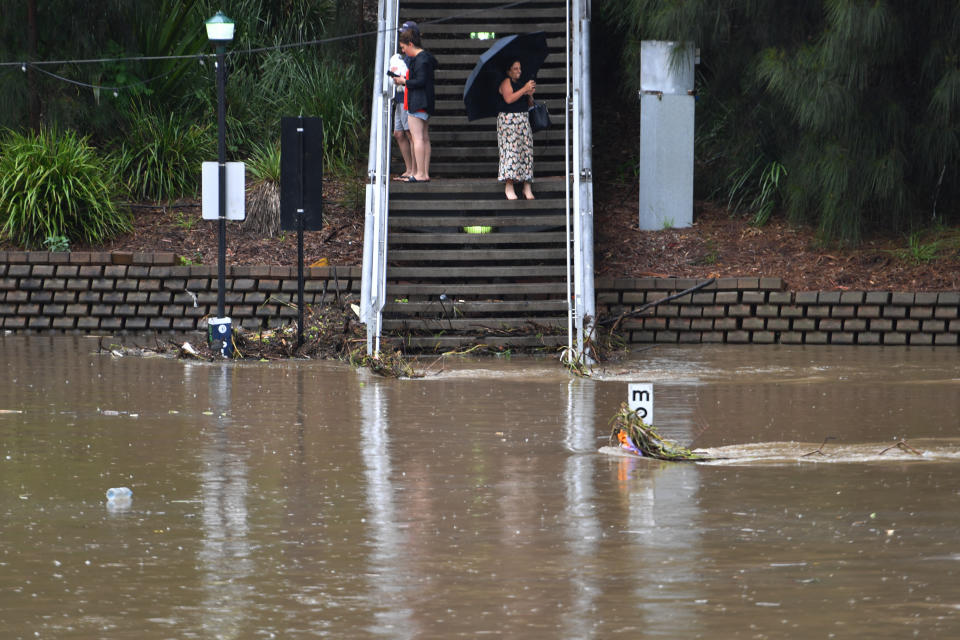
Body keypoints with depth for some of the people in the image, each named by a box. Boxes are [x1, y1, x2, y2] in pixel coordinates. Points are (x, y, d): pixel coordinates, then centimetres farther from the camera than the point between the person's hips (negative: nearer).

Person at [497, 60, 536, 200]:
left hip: (523, 119, 7)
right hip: (508, 119, -7)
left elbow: (529, 105, 21)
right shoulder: (506, 82, -2)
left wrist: (530, 94, 1)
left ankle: (527, 187, -2)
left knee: (526, 150, -1)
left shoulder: (521, 84, 20)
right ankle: (509, 186, -15)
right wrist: (525, 89, -15)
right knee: (511, 150, -13)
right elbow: (509, 99, -18)